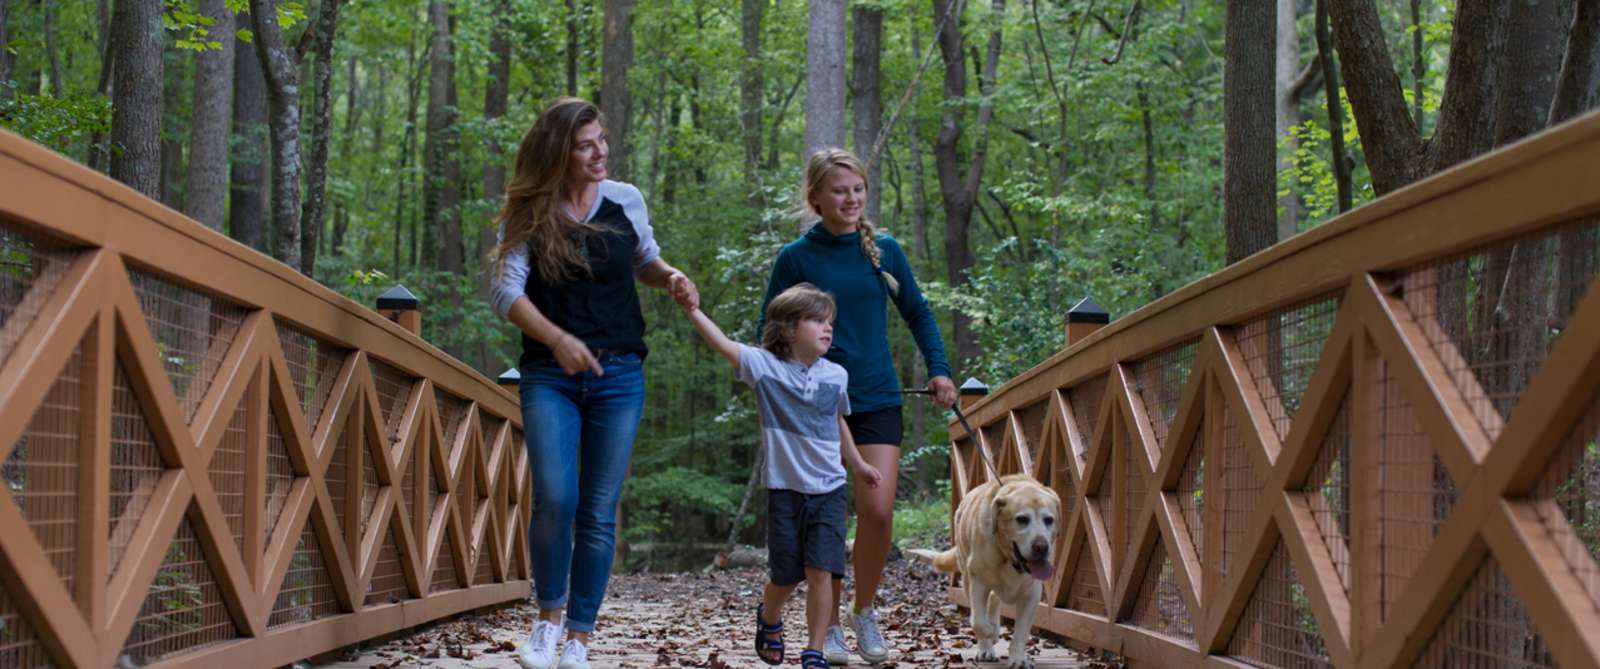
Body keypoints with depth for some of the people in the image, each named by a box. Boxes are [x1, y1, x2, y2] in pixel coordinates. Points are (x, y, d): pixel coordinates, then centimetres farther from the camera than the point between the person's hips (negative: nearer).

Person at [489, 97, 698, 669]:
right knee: (554, 499, -17)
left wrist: (672, 278, 0)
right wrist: (557, 339, -27)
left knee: (599, 512, 1)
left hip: (618, 375, 2)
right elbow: (507, 290, -12)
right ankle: (548, 616, 7)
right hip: (550, 377, -2)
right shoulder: (528, 214, -1)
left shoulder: (625, 201, 5)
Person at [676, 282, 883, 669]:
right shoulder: (764, 365, -6)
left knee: (820, 573, -9)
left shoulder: (836, 376, 4)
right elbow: (723, 344, -18)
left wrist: (858, 464, 27)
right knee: (786, 577, 9)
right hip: (786, 491, -2)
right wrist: (691, 309, -30)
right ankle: (768, 617, 43)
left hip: (829, 491, 2)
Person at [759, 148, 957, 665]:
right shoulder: (796, 258, -3)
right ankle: (830, 627, 17)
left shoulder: (884, 250, 4)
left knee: (877, 510, -11)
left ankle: (865, 612, 11)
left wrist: (938, 369, 5)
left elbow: (917, 313, 15)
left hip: (877, 401, 1)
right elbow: (769, 334, 3)